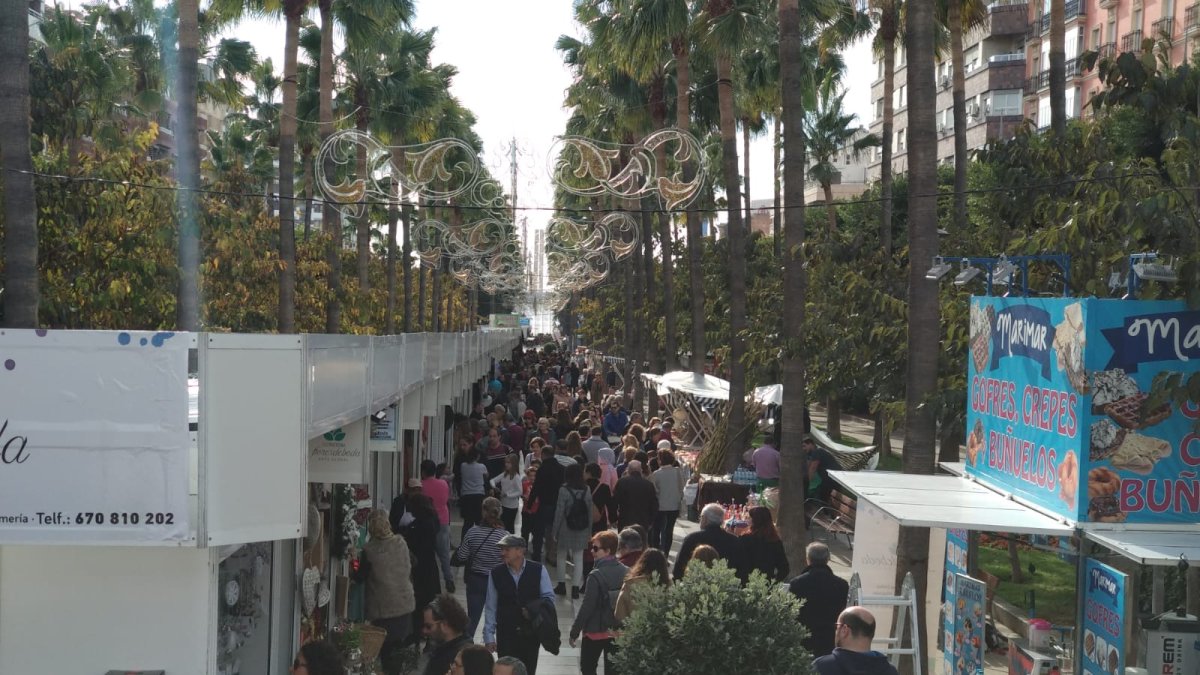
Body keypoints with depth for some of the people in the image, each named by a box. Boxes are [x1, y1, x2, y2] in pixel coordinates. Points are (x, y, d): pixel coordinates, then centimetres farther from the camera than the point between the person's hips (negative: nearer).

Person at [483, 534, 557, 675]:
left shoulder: (538, 570, -4)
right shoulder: (496, 573, -3)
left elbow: (549, 597, 3)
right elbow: (491, 607, 2)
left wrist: (535, 610, -17)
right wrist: (489, 636, 2)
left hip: (531, 632, 0)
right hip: (506, 633, 0)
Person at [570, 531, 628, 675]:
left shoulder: (596, 576, -20)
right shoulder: (626, 572, -3)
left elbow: (587, 607, -18)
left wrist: (575, 631, -9)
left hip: (595, 631, -5)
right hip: (618, 631, 5)